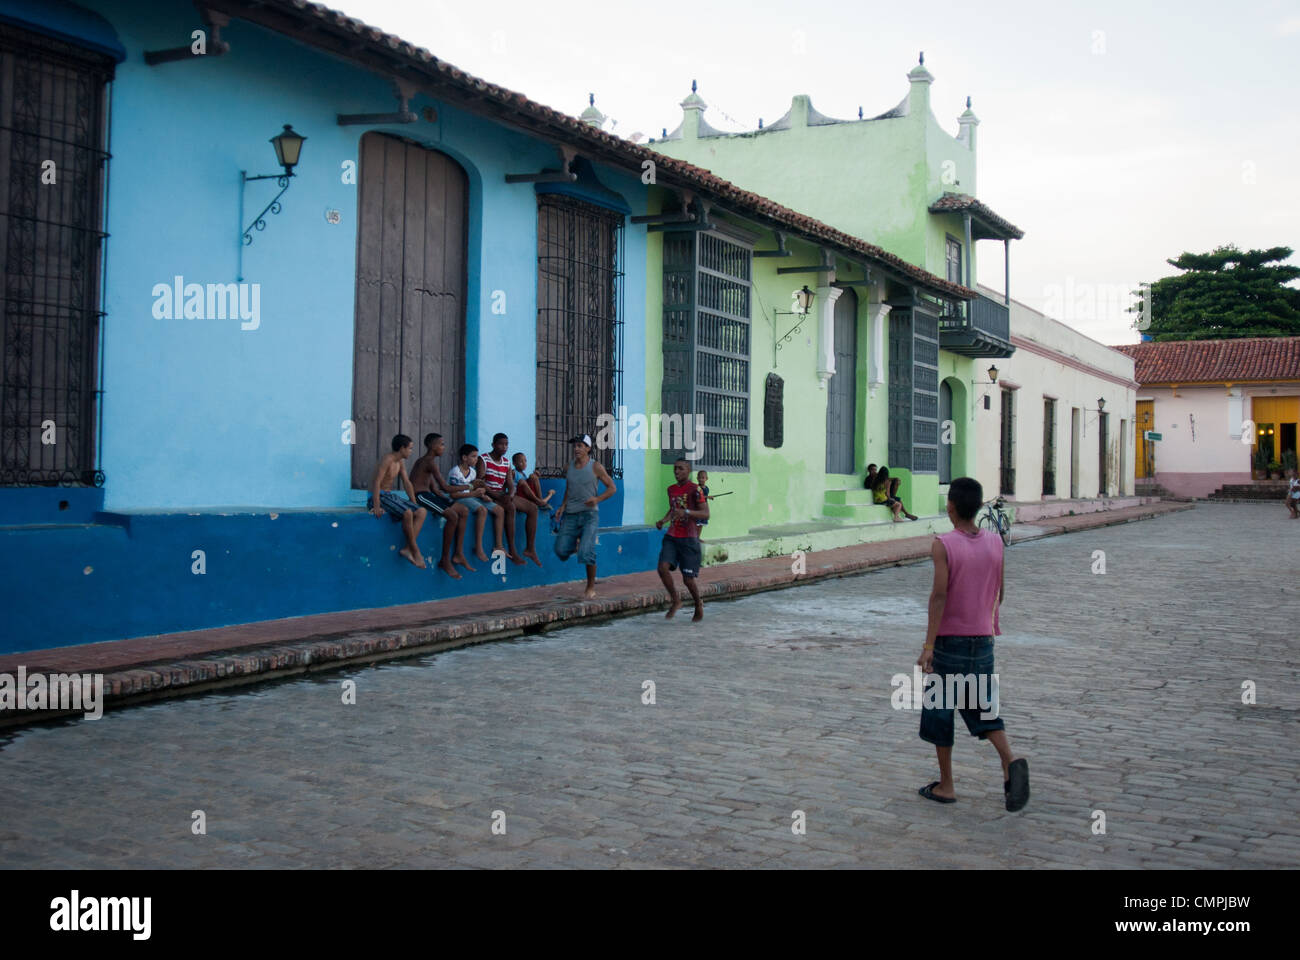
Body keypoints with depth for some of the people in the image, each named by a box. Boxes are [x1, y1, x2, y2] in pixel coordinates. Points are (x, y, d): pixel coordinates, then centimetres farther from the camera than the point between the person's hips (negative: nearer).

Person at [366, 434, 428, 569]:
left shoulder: (401, 462, 13)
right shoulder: (387, 459, -15)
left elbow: (407, 483, 16)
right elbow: (377, 482, -22)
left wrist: (414, 503, 8)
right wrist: (377, 507, -28)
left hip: (390, 496, 9)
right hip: (379, 496, -9)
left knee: (422, 511, -10)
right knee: (407, 512, -32)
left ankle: (407, 548, -19)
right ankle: (415, 550, -19)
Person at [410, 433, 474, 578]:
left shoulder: (425, 461, 21)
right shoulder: (430, 462, -12)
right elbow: (444, 487, -16)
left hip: (428, 495, 11)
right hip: (420, 496, -11)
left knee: (464, 511, 3)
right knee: (452, 516, -26)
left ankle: (458, 554, 0)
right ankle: (445, 560, -18)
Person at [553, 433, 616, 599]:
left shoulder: (595, 467, -2)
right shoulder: (569, 468, 11)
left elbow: (612, 488, 2)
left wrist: (597, 499, -15)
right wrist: (562, 506, 6)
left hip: (589, 513, -4)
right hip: (571, 515, 4)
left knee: (586, 552, -17)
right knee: (561, 551, -8)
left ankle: (591, 587, 1)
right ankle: (575, 545, 29)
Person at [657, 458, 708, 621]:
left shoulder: (695, 490, -9)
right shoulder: (671, 489, 12)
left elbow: (706, 514, -15)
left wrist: (686, 512, -29)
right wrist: (663, 520, 10)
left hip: (688, 539, -5)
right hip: (671, 537, 5)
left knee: (688, 579, -2)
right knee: (663, 568, -16)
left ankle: (699, 605, 27)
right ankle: (675, 600, 5)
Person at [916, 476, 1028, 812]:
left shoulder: (943, 545, -14)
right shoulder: (995, 541, 1)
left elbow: (939, 595, -19)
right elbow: (1000, 590, 10)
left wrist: (927, 646, -18)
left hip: (949, 640, -4)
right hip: (982, 639, 4)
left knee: (940, 709, 9)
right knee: (981, 708, 14)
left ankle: (945, 786, 15)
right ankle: (1010, 762, -10)